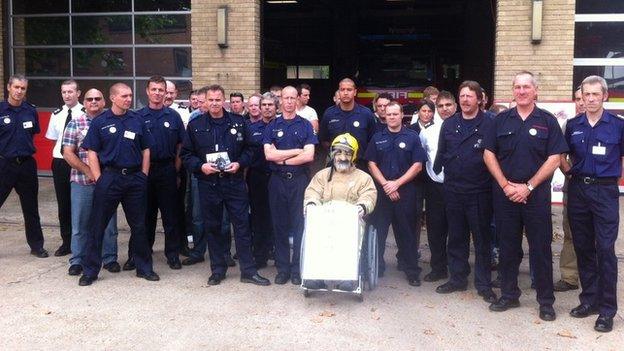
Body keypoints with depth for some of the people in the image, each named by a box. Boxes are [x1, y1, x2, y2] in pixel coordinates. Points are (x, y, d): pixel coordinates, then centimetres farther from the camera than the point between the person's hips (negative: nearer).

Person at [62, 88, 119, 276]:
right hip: (82, 181, 0)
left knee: (109, 222, 8)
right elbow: (68, 153, -1)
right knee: (80, 223, 6)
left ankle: (110, 259, 20)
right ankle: (77, 261, 18)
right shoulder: (75, 123, 4)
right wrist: (88, 171, -11)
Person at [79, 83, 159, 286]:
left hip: (135, 178, 2)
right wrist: (99, 179, -8)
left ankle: (144, 267, 22)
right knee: (98, 225, 2)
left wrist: (143, 176, 3)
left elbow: (146, 150, 10)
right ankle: (90, 271, 13)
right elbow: (92, 152, -1)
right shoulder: (100, 122, 0)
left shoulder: (137, 121, 6)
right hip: (109, 177, -2)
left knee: (139, 225, 10)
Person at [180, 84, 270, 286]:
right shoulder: (195, 125, 5)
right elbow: (186, 154, 7)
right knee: (213, 227, 8)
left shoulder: (238, 122, 6)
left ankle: (248, 271, 8)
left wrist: (239, 164, -9)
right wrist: (200, 166, -10)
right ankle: (217, 270, 20)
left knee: (242, 225, 0)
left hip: (234, 182, 0)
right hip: (208, 184, 1)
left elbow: (249, 149, 9)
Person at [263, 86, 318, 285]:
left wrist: (282, 159, -7)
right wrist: (296, 151, -8)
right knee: (279, 224, 6)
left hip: (300, 179, -1)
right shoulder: (272, 126, 8)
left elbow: (309, 156, -8)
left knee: (299, 224, 1)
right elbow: (269, 154, -6)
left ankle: (297, 268, 10)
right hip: (277, 180, 2)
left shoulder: (305, 125, 4)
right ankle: (282, 268, 15)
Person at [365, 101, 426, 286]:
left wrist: (397, 183, -11)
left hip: (406, 191, -2)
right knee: (378, 231, 4)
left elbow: (417, 165, -3)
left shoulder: (412, 137, 3)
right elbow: (371, 164, 5)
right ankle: (376, 267, 17)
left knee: (407, 232, 3)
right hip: (381, 191, 2)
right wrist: (385, 184, -8)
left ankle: (412, 271, 12)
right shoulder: (377, 138, 9)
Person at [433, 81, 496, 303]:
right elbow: (441, 154, 14)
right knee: (456, 238, 13)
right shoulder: (449, 124, 10)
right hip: (453, 191, 4)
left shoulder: (489, 125, -5)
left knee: (482, 239, 5)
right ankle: (457, 278, 25)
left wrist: (492, 184, -8)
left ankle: (483, 284, 14)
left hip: (479, 192, -4)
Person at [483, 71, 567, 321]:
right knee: (507, 247, 10)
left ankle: (546, 301, 13)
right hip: (505, 194, 2)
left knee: (541, 248, 2)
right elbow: (489, 154, 4)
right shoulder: (501, 120, 7)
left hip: (536, 194, -2)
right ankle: (509, 295, 22)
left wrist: (528, 187, -11)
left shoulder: (548, 121, 0)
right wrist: (505, 185, -7)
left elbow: (554, 159, -5)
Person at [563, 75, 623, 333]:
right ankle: (589, 299, 22)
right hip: (578, 189, 3)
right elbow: (562, 155, 18)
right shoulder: (573, 125, 7)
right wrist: (569, 172, 6)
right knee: (583, 248, 9)